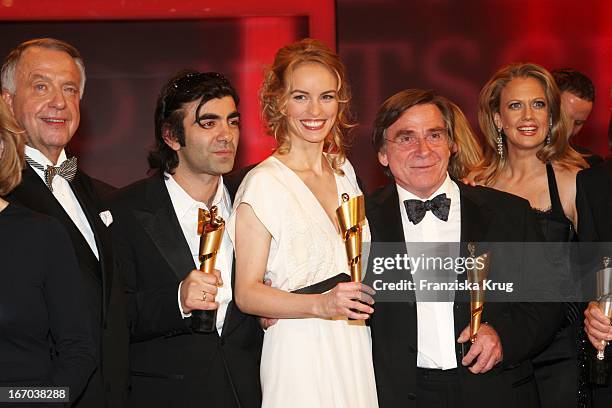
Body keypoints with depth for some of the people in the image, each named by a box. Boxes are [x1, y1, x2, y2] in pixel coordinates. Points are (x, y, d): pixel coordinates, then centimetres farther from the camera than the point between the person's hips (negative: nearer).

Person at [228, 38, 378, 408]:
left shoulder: (344, 170, 10)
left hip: (354, 351, 6)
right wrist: (322, 305, -24)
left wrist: (355, 299, 6)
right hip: (299, 357, -6)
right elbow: (247, 294, -14)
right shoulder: (263, 183, -11)